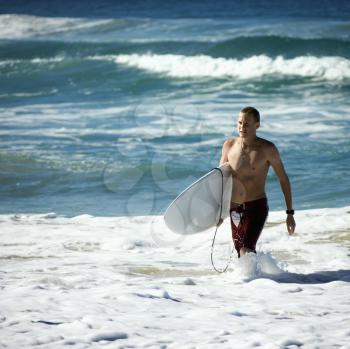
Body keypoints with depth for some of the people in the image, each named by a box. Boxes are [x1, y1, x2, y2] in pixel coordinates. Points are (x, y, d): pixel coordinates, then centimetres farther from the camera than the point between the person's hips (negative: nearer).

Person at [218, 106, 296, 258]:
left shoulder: (267, 149, -10)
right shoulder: (229, 146, 0)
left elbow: (283, 179, -2)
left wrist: (290, 213, -3)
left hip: (257, 207, -4)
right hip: (235, 209, 4)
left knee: (246, 252, -21)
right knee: (242, 253, 12)